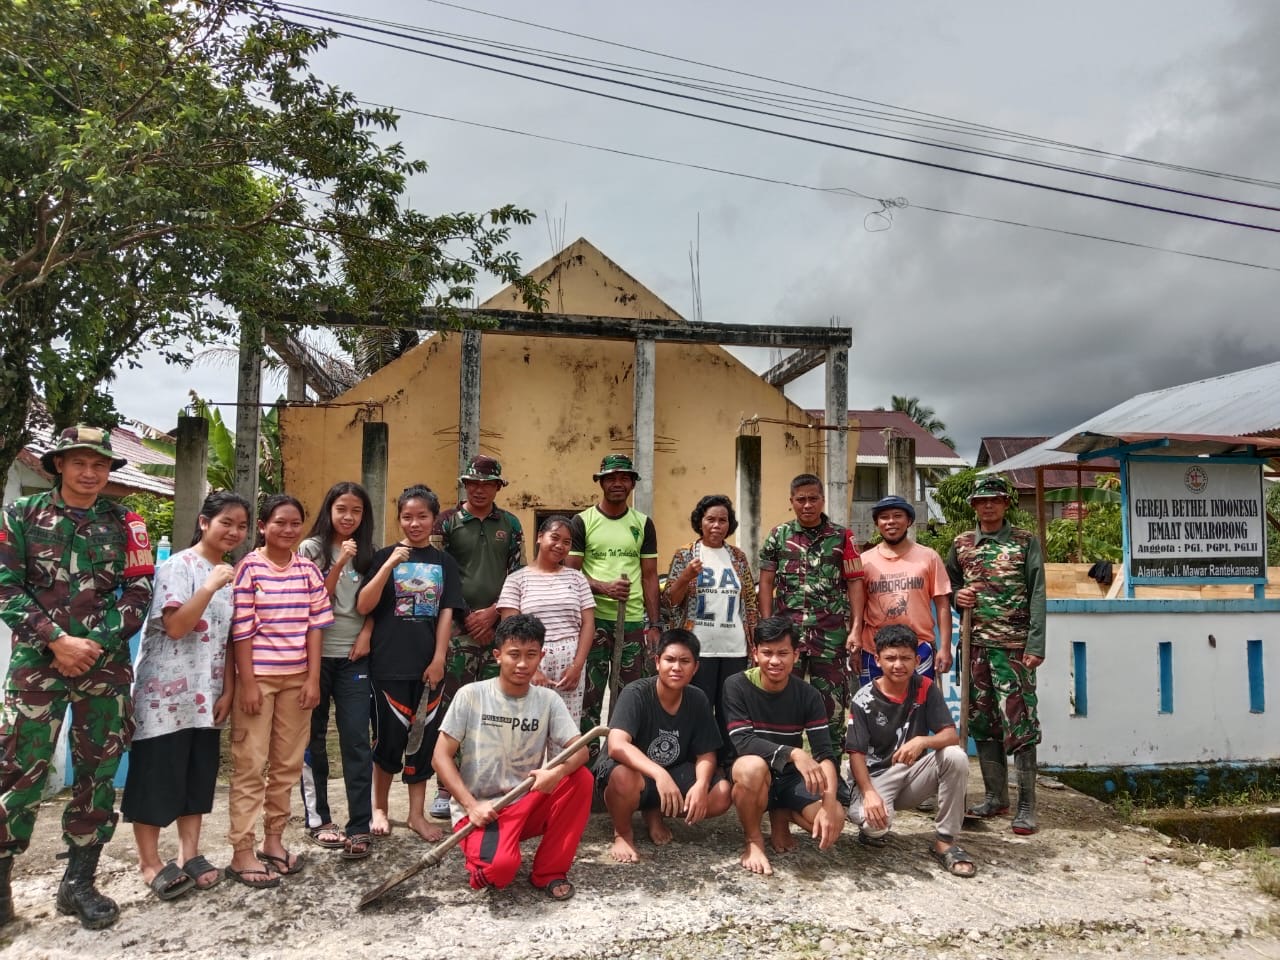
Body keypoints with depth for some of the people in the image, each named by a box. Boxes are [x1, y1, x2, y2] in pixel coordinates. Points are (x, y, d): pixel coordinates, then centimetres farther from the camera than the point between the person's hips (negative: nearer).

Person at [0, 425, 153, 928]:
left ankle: (79, 883, 19)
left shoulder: (125, 523, 5)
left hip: (107, 665, 2)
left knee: (97, 772, 7)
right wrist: (56, 640, -14)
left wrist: (93, 643, -10)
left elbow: (139, 594, 1)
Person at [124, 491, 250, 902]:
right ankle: (150, 861, 14)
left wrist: (228, 690, 5)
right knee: (156, 774, 2)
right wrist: (209, 587, -29)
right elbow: (175, 627, -20)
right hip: (165, 693, -7)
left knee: (200, 775, 11)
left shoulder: (231, 574, 10)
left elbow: (229, 639, 11)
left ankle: (189, 854, 21)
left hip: (206, 696, 7)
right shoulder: (178, 566, -11)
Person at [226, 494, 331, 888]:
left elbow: (316, 625, 4)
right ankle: (242, 853, 8)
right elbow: (241, 629, -9)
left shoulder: (308, 569, 4)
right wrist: (247, 682, -11)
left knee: (288, 763, 12)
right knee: (250, 765, 0)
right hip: (258, 676, -4)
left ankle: (274, 840, 25)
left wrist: (313, 678, 0)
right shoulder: (249, 567, -7)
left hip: (297, 677, 5)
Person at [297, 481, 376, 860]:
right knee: (313, 737, 9)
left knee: (356, 740, -4)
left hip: (353, 656, 1)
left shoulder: (367, 554, 8)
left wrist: (366, 634, -6)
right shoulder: (311, 548, 0)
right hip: (315, 653, -1)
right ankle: (317, 819, 21)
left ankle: (360, 827, -3)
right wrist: (340, 563, -18)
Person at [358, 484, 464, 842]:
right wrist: (390, 564, -18)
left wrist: (439, 659, -5)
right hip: (389, 664, -2)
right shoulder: (385, 556, 0)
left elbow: (446, 613, 3)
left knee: (424, 738, 8)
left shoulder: (444, 562, 6)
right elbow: (363, 606, -9)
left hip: (427, 664, 2)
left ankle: (417, 814, 21)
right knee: (389, 737, 4)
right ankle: (379, 808, 26)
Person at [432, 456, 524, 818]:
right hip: (457, 627, -2)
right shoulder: (447, 521, 3)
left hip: (498, 626, 2)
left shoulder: (510, 524, 10)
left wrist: (492, 612, -4)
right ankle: (446, 788, 7)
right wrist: (466, 616, -5)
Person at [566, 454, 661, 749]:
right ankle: (588, 762, 13)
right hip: (593, 619, -2)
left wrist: (654, 625, 4)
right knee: (589, 694, 3)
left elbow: (650, 577, 10)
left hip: (633, 621, 2)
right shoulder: (582, 521, 3)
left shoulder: (643, 524, 10)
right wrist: (603, 587, -19)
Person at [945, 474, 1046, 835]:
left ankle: (1026, 805, 3)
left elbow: (1037, 596, -4)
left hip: (1014, 646, -4)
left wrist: (1035, 645, -12)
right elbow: (947, 585, 21)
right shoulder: (961, 544, 10)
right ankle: (995, 796, 21)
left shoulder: (1025, 542, 0)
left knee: (1018, 721, -6)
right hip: (976, 645, 4)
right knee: (982, 721, 9)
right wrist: (956, 596, -3)